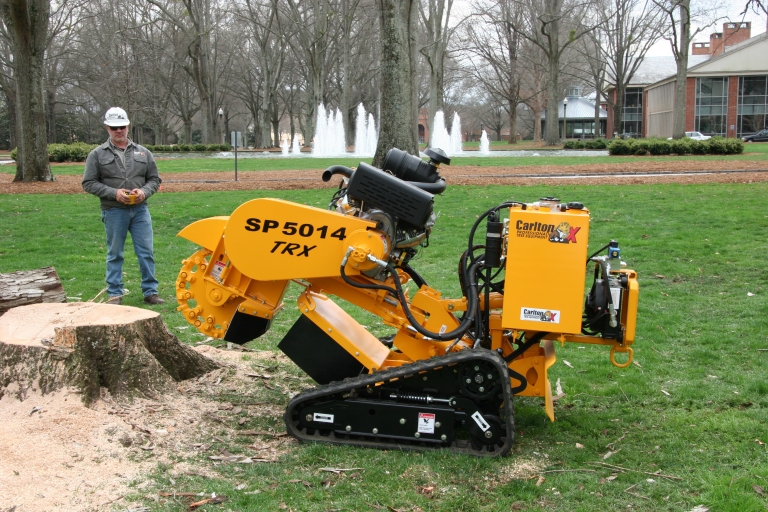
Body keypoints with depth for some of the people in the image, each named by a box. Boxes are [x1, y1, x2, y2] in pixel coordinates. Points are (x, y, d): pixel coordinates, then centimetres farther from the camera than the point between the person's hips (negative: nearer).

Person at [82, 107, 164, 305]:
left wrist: (144, 191, -9)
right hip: (114, 212, -2)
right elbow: (88, 183, -1)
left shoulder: (143, 152, 8)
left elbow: (155, 179, 12)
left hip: (140, 210, 2)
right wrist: (114, 193, -13)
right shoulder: (97, 155, 2)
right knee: (115, 254, 7)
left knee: (146, 252, 2)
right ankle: (115, 293, 16)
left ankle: (150, 291, 11)